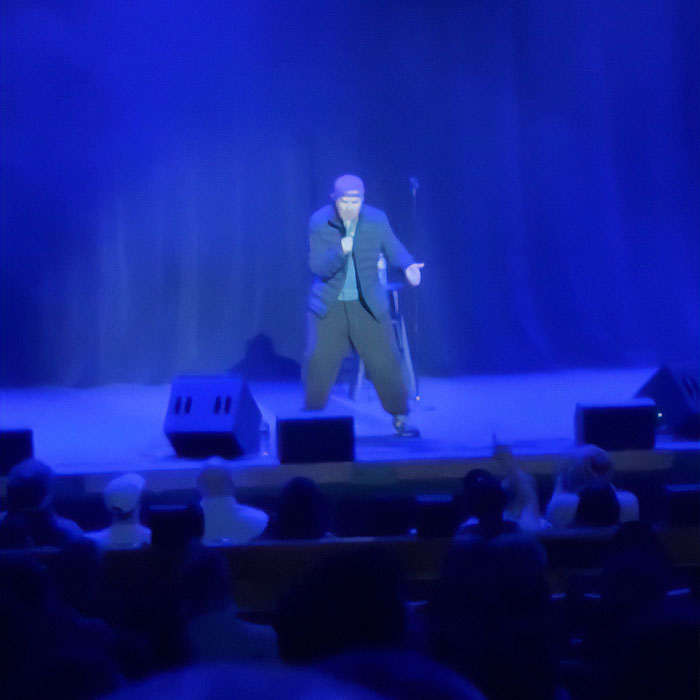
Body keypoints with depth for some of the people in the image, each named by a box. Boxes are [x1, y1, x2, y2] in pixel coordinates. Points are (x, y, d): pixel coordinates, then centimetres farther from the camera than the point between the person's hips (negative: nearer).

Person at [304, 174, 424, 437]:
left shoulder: (377, 220, -6)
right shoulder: (319, 222, -9)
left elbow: (393, 248, 7)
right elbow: (317, 266, -13)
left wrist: (408, 265, -15)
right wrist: (340, 252, -32)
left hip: (369, 305, 1)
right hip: (329, 306, 0)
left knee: (385, 362, -2)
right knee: (318, 363, -4)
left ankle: (400, 419, 12)